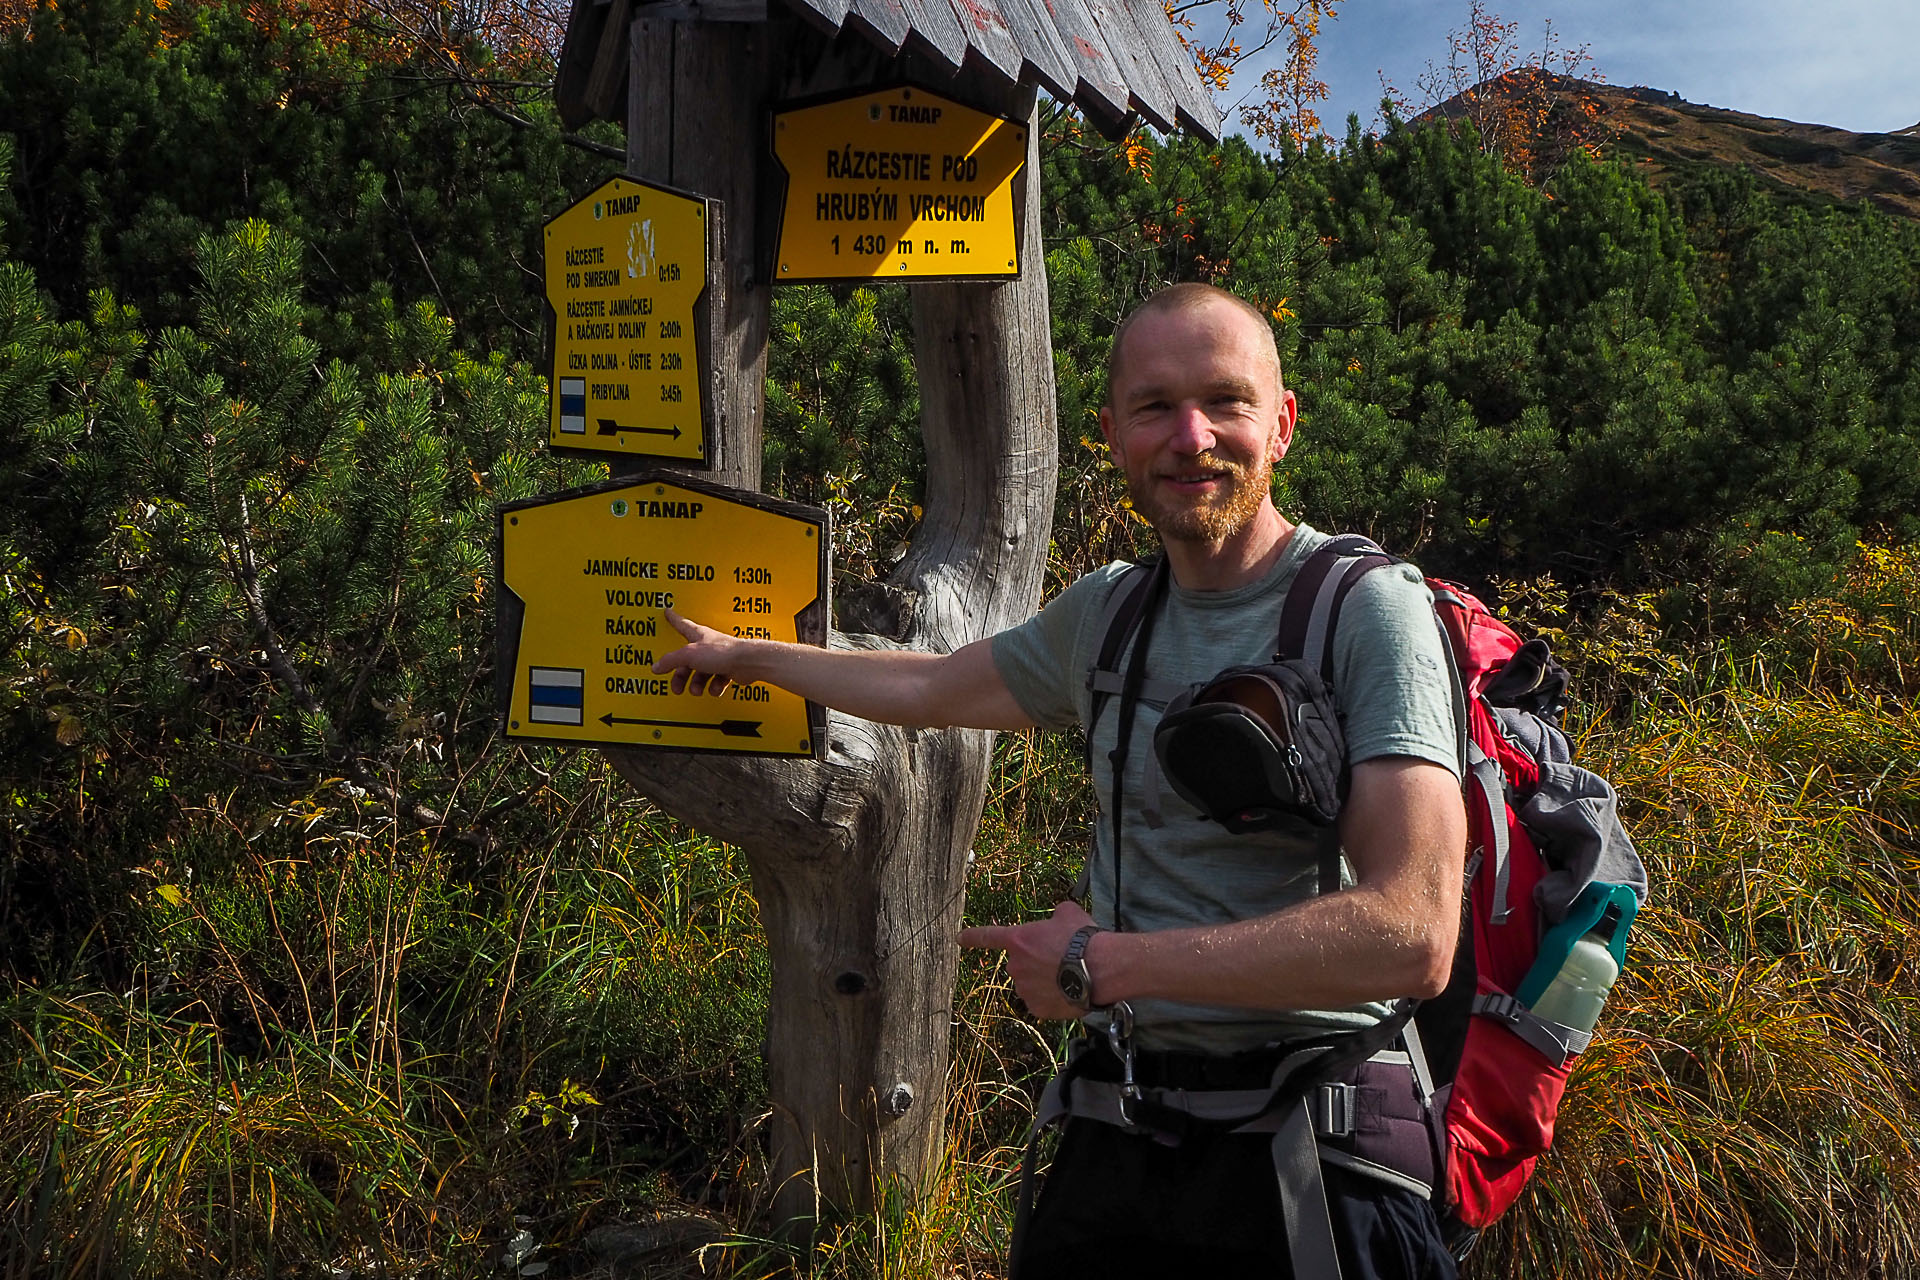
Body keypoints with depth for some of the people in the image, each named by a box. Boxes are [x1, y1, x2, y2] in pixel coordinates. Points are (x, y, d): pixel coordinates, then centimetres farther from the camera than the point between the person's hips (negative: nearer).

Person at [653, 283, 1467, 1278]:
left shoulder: (1370, 609, -12)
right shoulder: (1104, 613, 8)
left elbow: (1412, 937, -23)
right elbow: (927, 688, 28)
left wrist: (1102, 963, -18)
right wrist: (746, 655, 40)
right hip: (1120, 1129, 5)